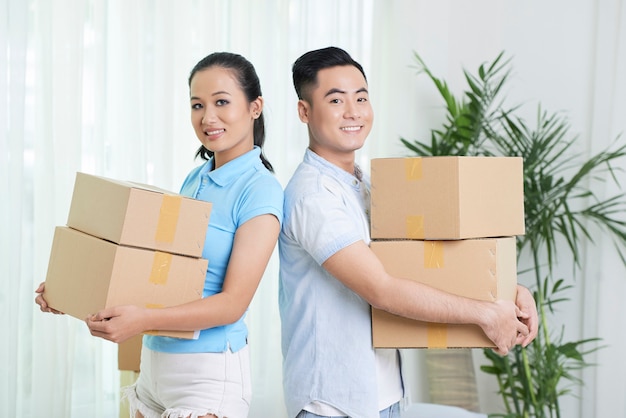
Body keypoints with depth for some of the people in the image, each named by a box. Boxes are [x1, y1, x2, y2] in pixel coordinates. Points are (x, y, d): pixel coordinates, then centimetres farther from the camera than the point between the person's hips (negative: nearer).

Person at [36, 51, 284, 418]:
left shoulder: (260, 190, -14)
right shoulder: (195, 179, 8)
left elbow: (233, 303, -19)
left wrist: (143, 320, -31)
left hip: (209, 370, -7)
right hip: (155, 358, 7)